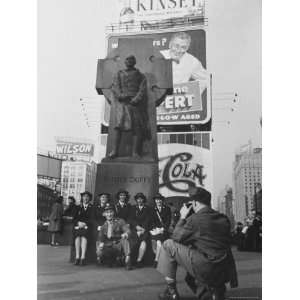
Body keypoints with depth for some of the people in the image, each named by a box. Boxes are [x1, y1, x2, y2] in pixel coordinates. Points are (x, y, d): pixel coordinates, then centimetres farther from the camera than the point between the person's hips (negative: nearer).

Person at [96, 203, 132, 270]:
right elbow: (100, 238, 7)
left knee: (125, 239, -32)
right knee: (99, 253, -23)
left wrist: (125, 234, -36)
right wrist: (100, 243, -17)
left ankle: (127, 260, -27)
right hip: (108, 246, 4)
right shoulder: (104, 225, 10)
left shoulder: (120, 221, 0)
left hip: (119, 245, -3)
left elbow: (127, 230, -12)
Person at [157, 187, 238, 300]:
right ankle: (215, 291, 14)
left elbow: (176, 237, 0)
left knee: (168, 245, 4)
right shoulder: (224, 219, 9)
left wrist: (183, 217, 12)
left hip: (205, 269, -8)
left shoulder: (195, 219, -11)